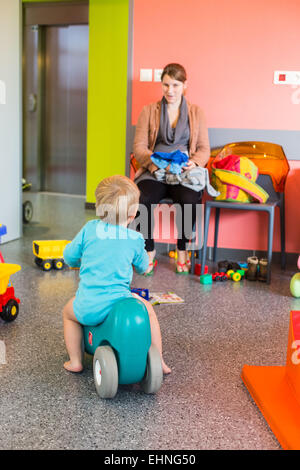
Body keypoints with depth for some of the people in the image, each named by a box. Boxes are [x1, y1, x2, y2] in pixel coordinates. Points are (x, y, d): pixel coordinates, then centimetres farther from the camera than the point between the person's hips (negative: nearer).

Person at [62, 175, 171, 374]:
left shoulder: (89, 229, 1)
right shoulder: (136, 239, 0)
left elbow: (69, 256, 9)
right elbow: (142, 267, 16)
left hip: (88, 308, 1)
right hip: (118, 302, 0)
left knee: (69, 313, 33)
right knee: (148, 310, 27)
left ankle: (75, 361, 33)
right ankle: (158, 360, 28)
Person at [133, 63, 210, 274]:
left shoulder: (196, 112, 14)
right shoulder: (149, 111, 13)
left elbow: (204, 148, 10)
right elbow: (139, 146, 4)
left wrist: (194, 162, -13)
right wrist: (155, 162, -16)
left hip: (185, 173, 0)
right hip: (154, 172, 0)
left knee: (189, 199, -34)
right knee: (141, 199, -32)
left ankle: (182, 251, -9)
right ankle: (149, 252, -11)